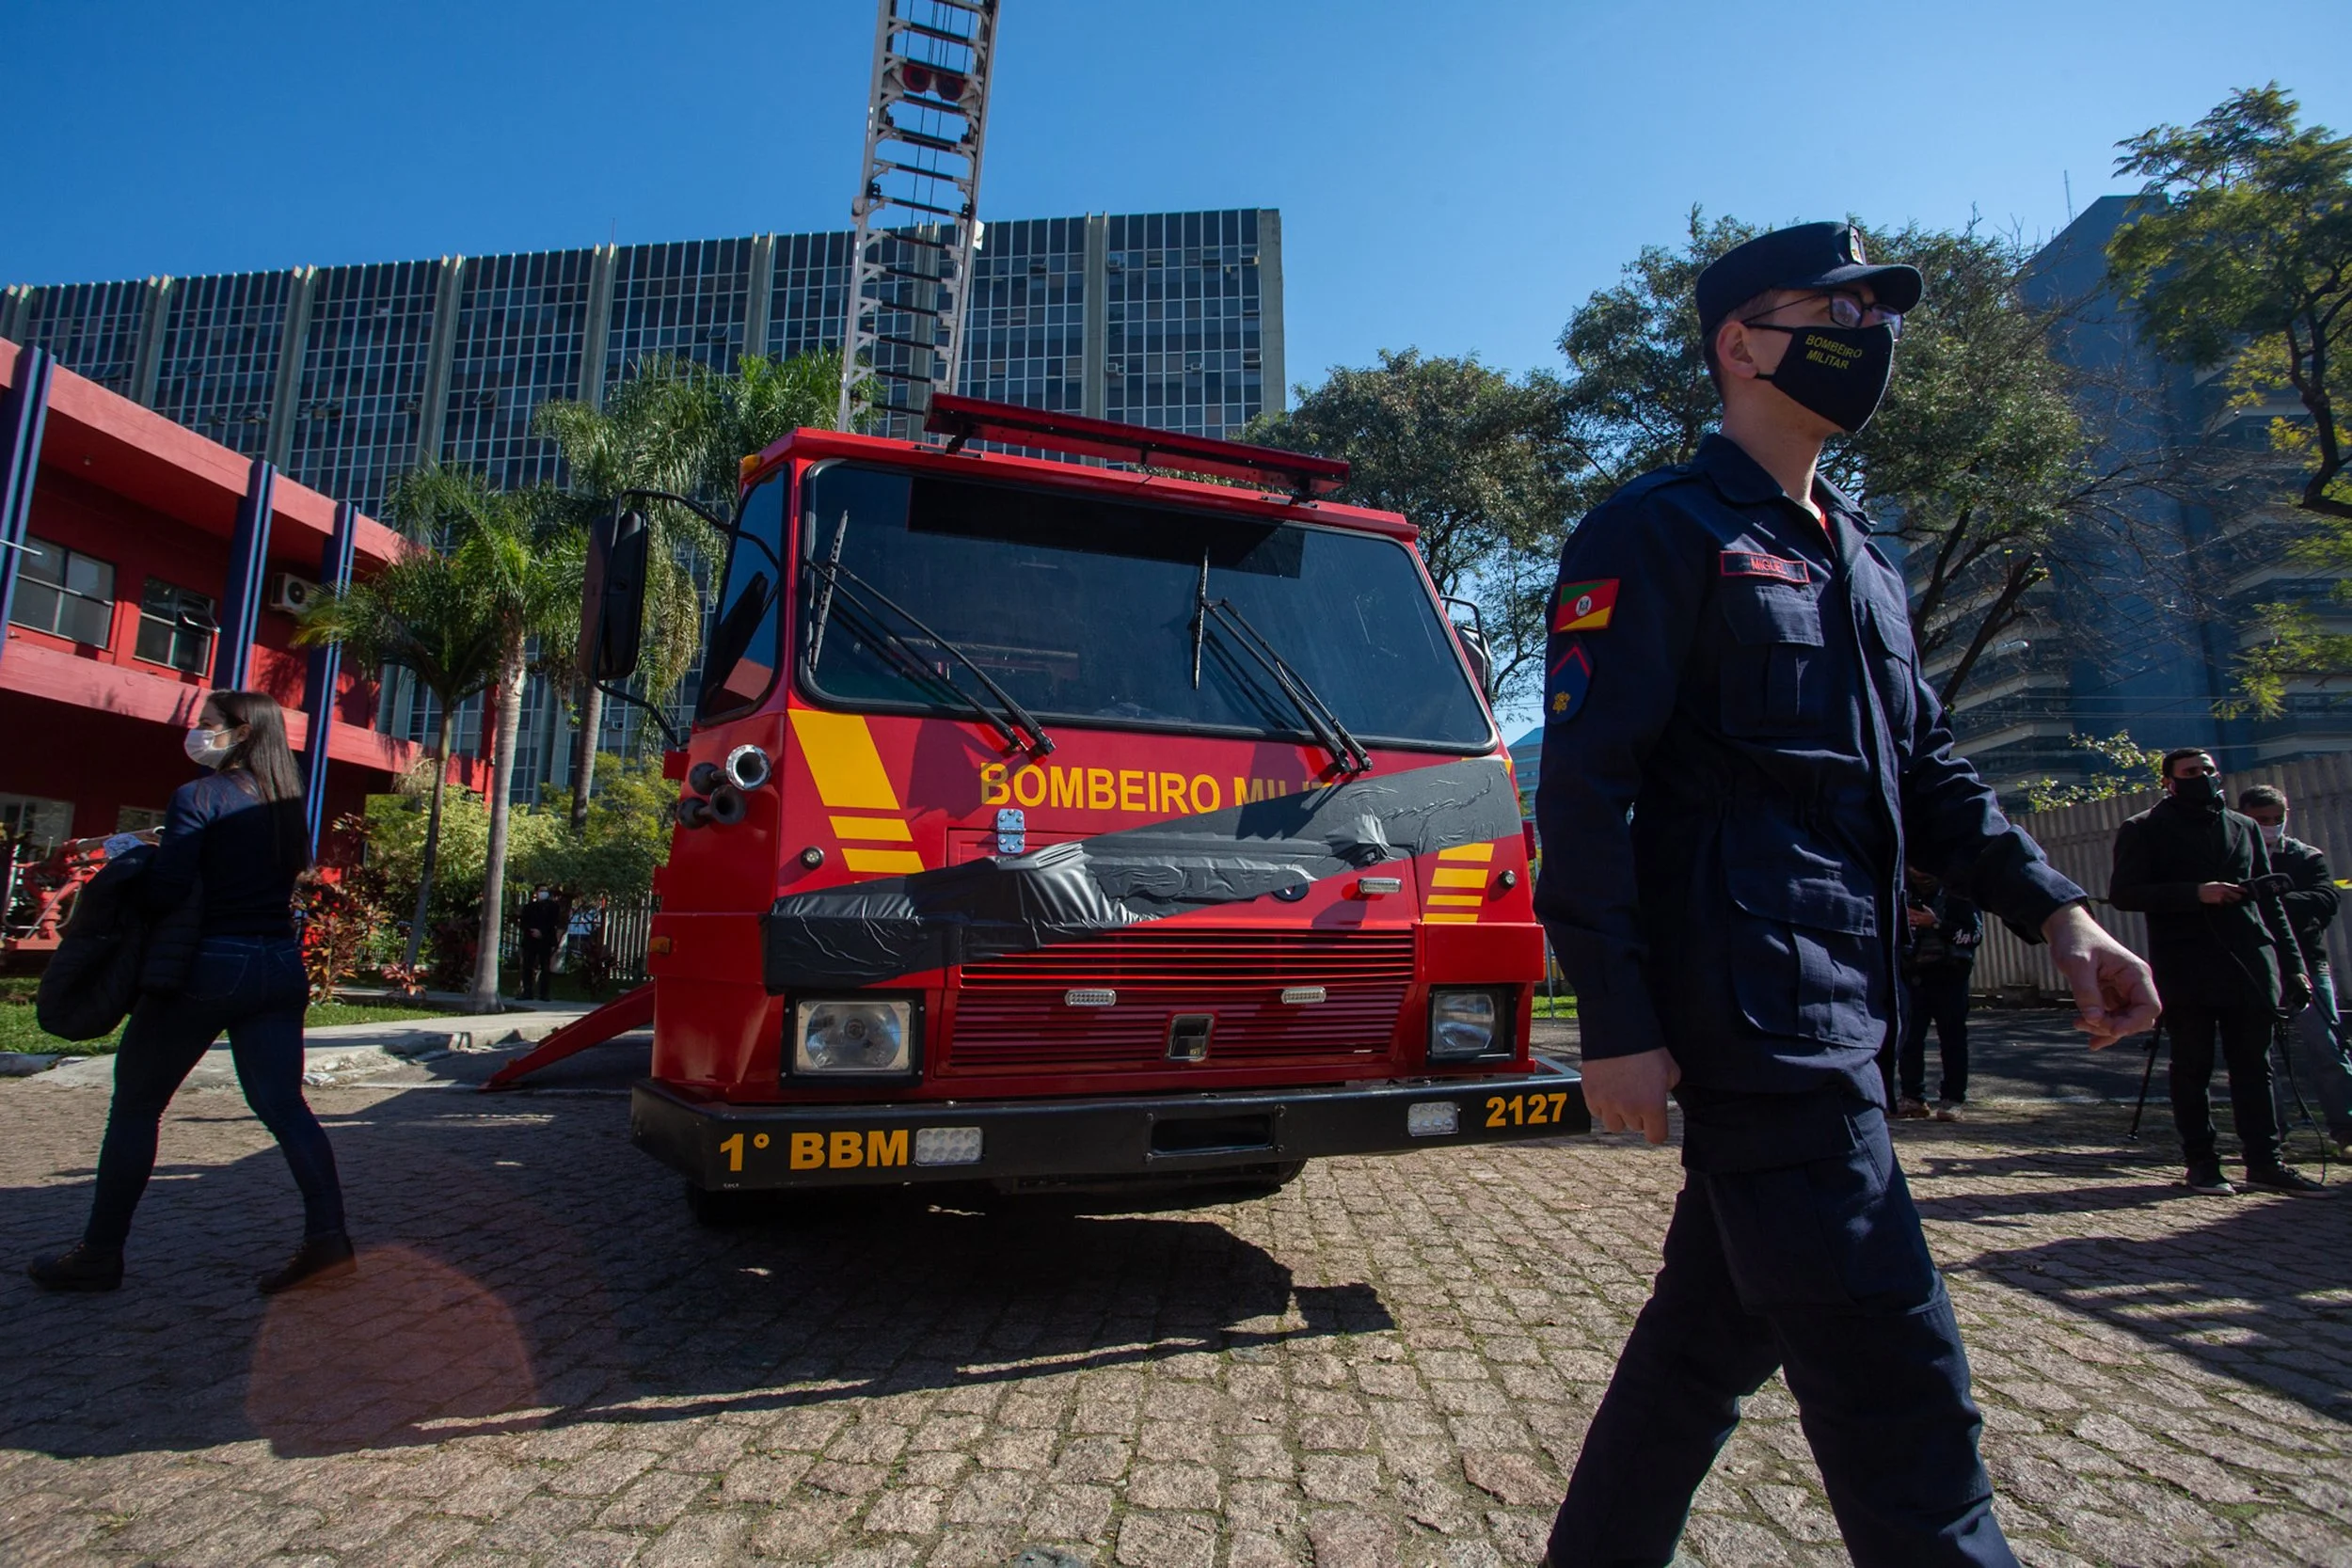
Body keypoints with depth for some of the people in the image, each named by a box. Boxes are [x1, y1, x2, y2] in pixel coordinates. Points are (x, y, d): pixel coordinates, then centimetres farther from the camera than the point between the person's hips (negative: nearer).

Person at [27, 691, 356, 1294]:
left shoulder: (198, 798, -10)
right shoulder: (286, 804, 9)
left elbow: (166, 891, -17)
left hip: (209, 965, -5)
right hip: (279, 966, 6)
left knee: (135, 1104, 11)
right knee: (283, 1104, 4)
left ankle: (101, 1253, 20)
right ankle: (326, 1235, -6)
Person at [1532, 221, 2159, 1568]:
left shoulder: (1859, 558, 21)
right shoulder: (1659, 534, -6)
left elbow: (1922, 763, 21)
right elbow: (1585, 784, -14)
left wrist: (2054, 909, 7)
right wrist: (1618, 1024, -18)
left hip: (1838, 1013, 9)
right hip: (1747, 1016, -9)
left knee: (1719, 1329, 19)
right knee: (1899, 1383, -4)